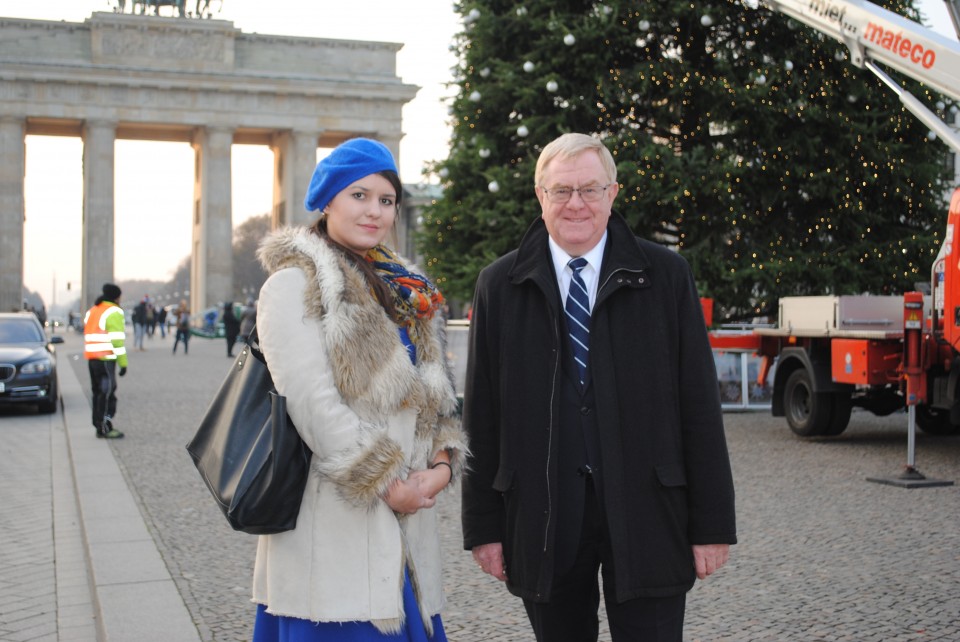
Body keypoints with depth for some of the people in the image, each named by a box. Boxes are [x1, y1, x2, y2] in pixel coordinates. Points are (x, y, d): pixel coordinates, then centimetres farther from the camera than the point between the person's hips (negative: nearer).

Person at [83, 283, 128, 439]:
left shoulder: (92, 311, 20)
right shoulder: (114, 312, -7)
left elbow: (89, 335, 15)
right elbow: (117, 340, -14)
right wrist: (123, 362, -13)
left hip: (91, 358, 8)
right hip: (106, 359, -8)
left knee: (98, 392, 13)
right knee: (107, 392, -5)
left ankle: (99, 426, 15)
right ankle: (105, 427, -6)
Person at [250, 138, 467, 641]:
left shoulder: (403, 290, 17)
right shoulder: (295, 284, -6)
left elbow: (434, 390, 17)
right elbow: (312, 402, -15)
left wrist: (443, 461, -1)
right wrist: (384, 485, -15)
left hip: (406, 516, 7)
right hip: (335, 520, -7)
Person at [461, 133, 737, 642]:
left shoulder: (665, 276, 2)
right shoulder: (500, 285, 5)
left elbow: (699, 404, 1)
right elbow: (482, 414, 5)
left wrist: (712, 523, -2)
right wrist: (483, 525, 2)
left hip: (645, 515, -1)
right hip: (543, 518, 1)